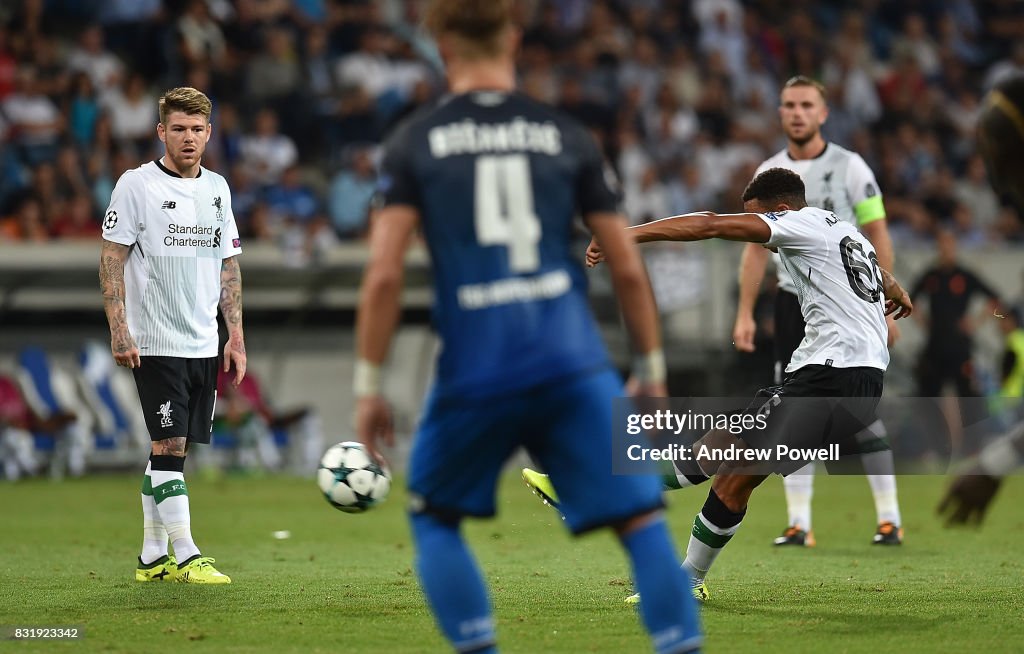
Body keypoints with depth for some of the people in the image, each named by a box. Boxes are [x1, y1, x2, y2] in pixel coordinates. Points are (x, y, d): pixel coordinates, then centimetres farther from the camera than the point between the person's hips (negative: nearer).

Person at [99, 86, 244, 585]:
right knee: (170, 446, -9)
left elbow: (228, 266, 17)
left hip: (204, 345, 6)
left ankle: (152, 557, 15)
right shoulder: (136, 185, -6)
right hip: (155, 344, -6)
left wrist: (236, 334, 11)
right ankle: (186, 558, -8)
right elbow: (111, 260, -7)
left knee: (170, 450, 10)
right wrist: (119, 331, -15)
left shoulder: (217, 188, 12)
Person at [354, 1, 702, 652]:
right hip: (572, 364, 0)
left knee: (434, 518, 21)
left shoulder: (414, 142, 5)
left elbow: (384, 274, -3)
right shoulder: (566, 135, 8)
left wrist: (368, 385, 3)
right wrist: (652, 369, 18)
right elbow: (628, 268, 8)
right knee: (642, 519, 2)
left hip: (474, 373, 0)